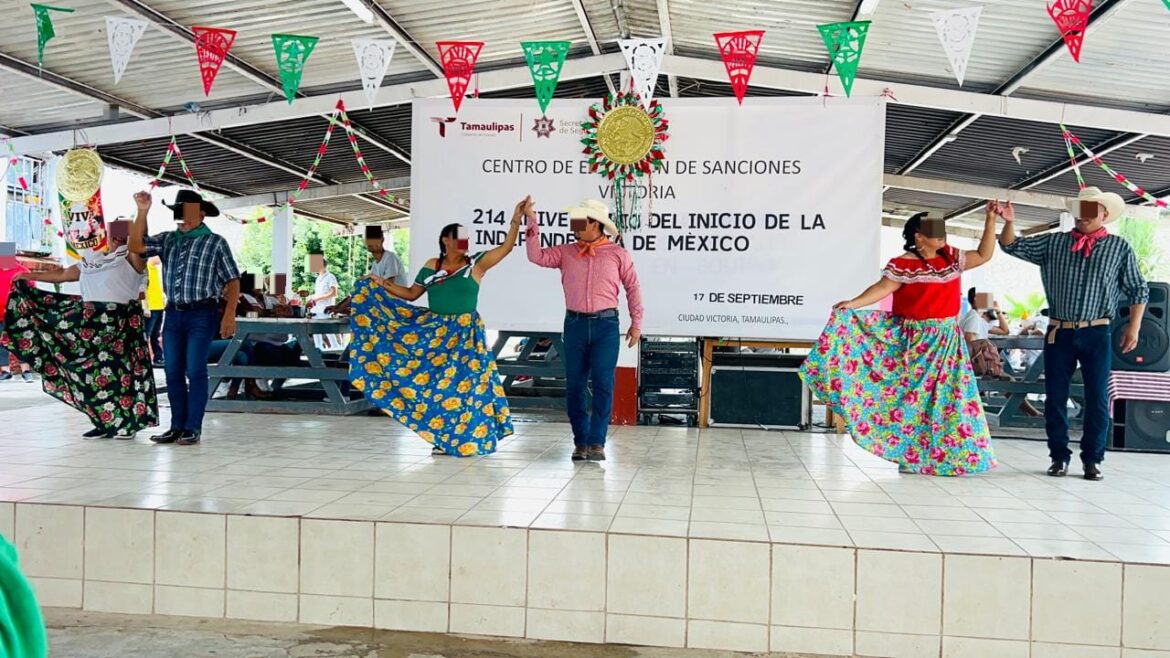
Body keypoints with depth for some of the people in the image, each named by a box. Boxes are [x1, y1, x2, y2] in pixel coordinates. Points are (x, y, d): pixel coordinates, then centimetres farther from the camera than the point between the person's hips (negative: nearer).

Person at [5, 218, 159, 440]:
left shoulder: (130, 259, -4)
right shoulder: (87, 265, 17)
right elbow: (62, 275, 29)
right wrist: (30, 276, 34)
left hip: (122, 324, -7)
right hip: (93, 323, 7)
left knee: (122, 371, -5)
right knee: (95, 372, 8)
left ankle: (129, 422, 3)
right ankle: (107, 422, 17)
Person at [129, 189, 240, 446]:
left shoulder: (215, 242, -1)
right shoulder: (167, 239, 13)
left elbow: (232, 281, -3)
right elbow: (136, 246, 4)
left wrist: (229, 315, -13)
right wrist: (142, 212, 0)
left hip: (201, 314, -5)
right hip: (173, 313, 5)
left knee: (195, 371, -4)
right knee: (173, 372, 8)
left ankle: (193, 428, 4)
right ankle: (177, 426, 16)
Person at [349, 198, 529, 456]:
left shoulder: (476, 264, -4)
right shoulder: (431, 266, 4)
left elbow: (506, 247, -13)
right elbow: (411, 294, 11)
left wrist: (516, 221, -22)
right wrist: (384, 285, 3)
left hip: (465, 334, -3)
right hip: (435, 333, 3)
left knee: (464, 383, -2)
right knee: (436, 383, 6)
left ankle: (466, 438, 9)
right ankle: (444, 439, 18)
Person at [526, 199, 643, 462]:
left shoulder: (618, 254, 3)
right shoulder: (566, 252, 9)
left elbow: (633, 288, 5)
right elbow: (537, 256, -1)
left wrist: (636, 322, 3)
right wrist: (532, 223, -7)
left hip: (606, 324, -2)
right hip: (575, 323, 3)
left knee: (603, 383, -4)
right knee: (575, 384, 5)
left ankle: (597, 442, 2)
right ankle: (581, 441, 16)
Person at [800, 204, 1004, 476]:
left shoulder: (952, 258, 8)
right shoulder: (903, 265, -11)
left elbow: (984, 255, 12)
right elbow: (882, 288, -19)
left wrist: (990, 220, 6)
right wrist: (853, 304, -33)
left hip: (948, 341, 6)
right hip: (916, 341, -5)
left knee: (949, 397, 7)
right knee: (915, 397, 0)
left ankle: (948, 455, 18)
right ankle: (913, 457, 10)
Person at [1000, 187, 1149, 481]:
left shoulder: (1120, 247, 5)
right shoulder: (1052, 243, 7)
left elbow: (1137, 290, 7)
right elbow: (1011, 245, 5)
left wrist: (1133, 327, -1)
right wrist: (1009, 222, -14)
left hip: (1097, 334, -1)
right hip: (1059, 333, 1)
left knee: (1097, 398, 3)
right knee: (1055, 397, 5)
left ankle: (1092, 459, 14)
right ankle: (1060, 457, 16)